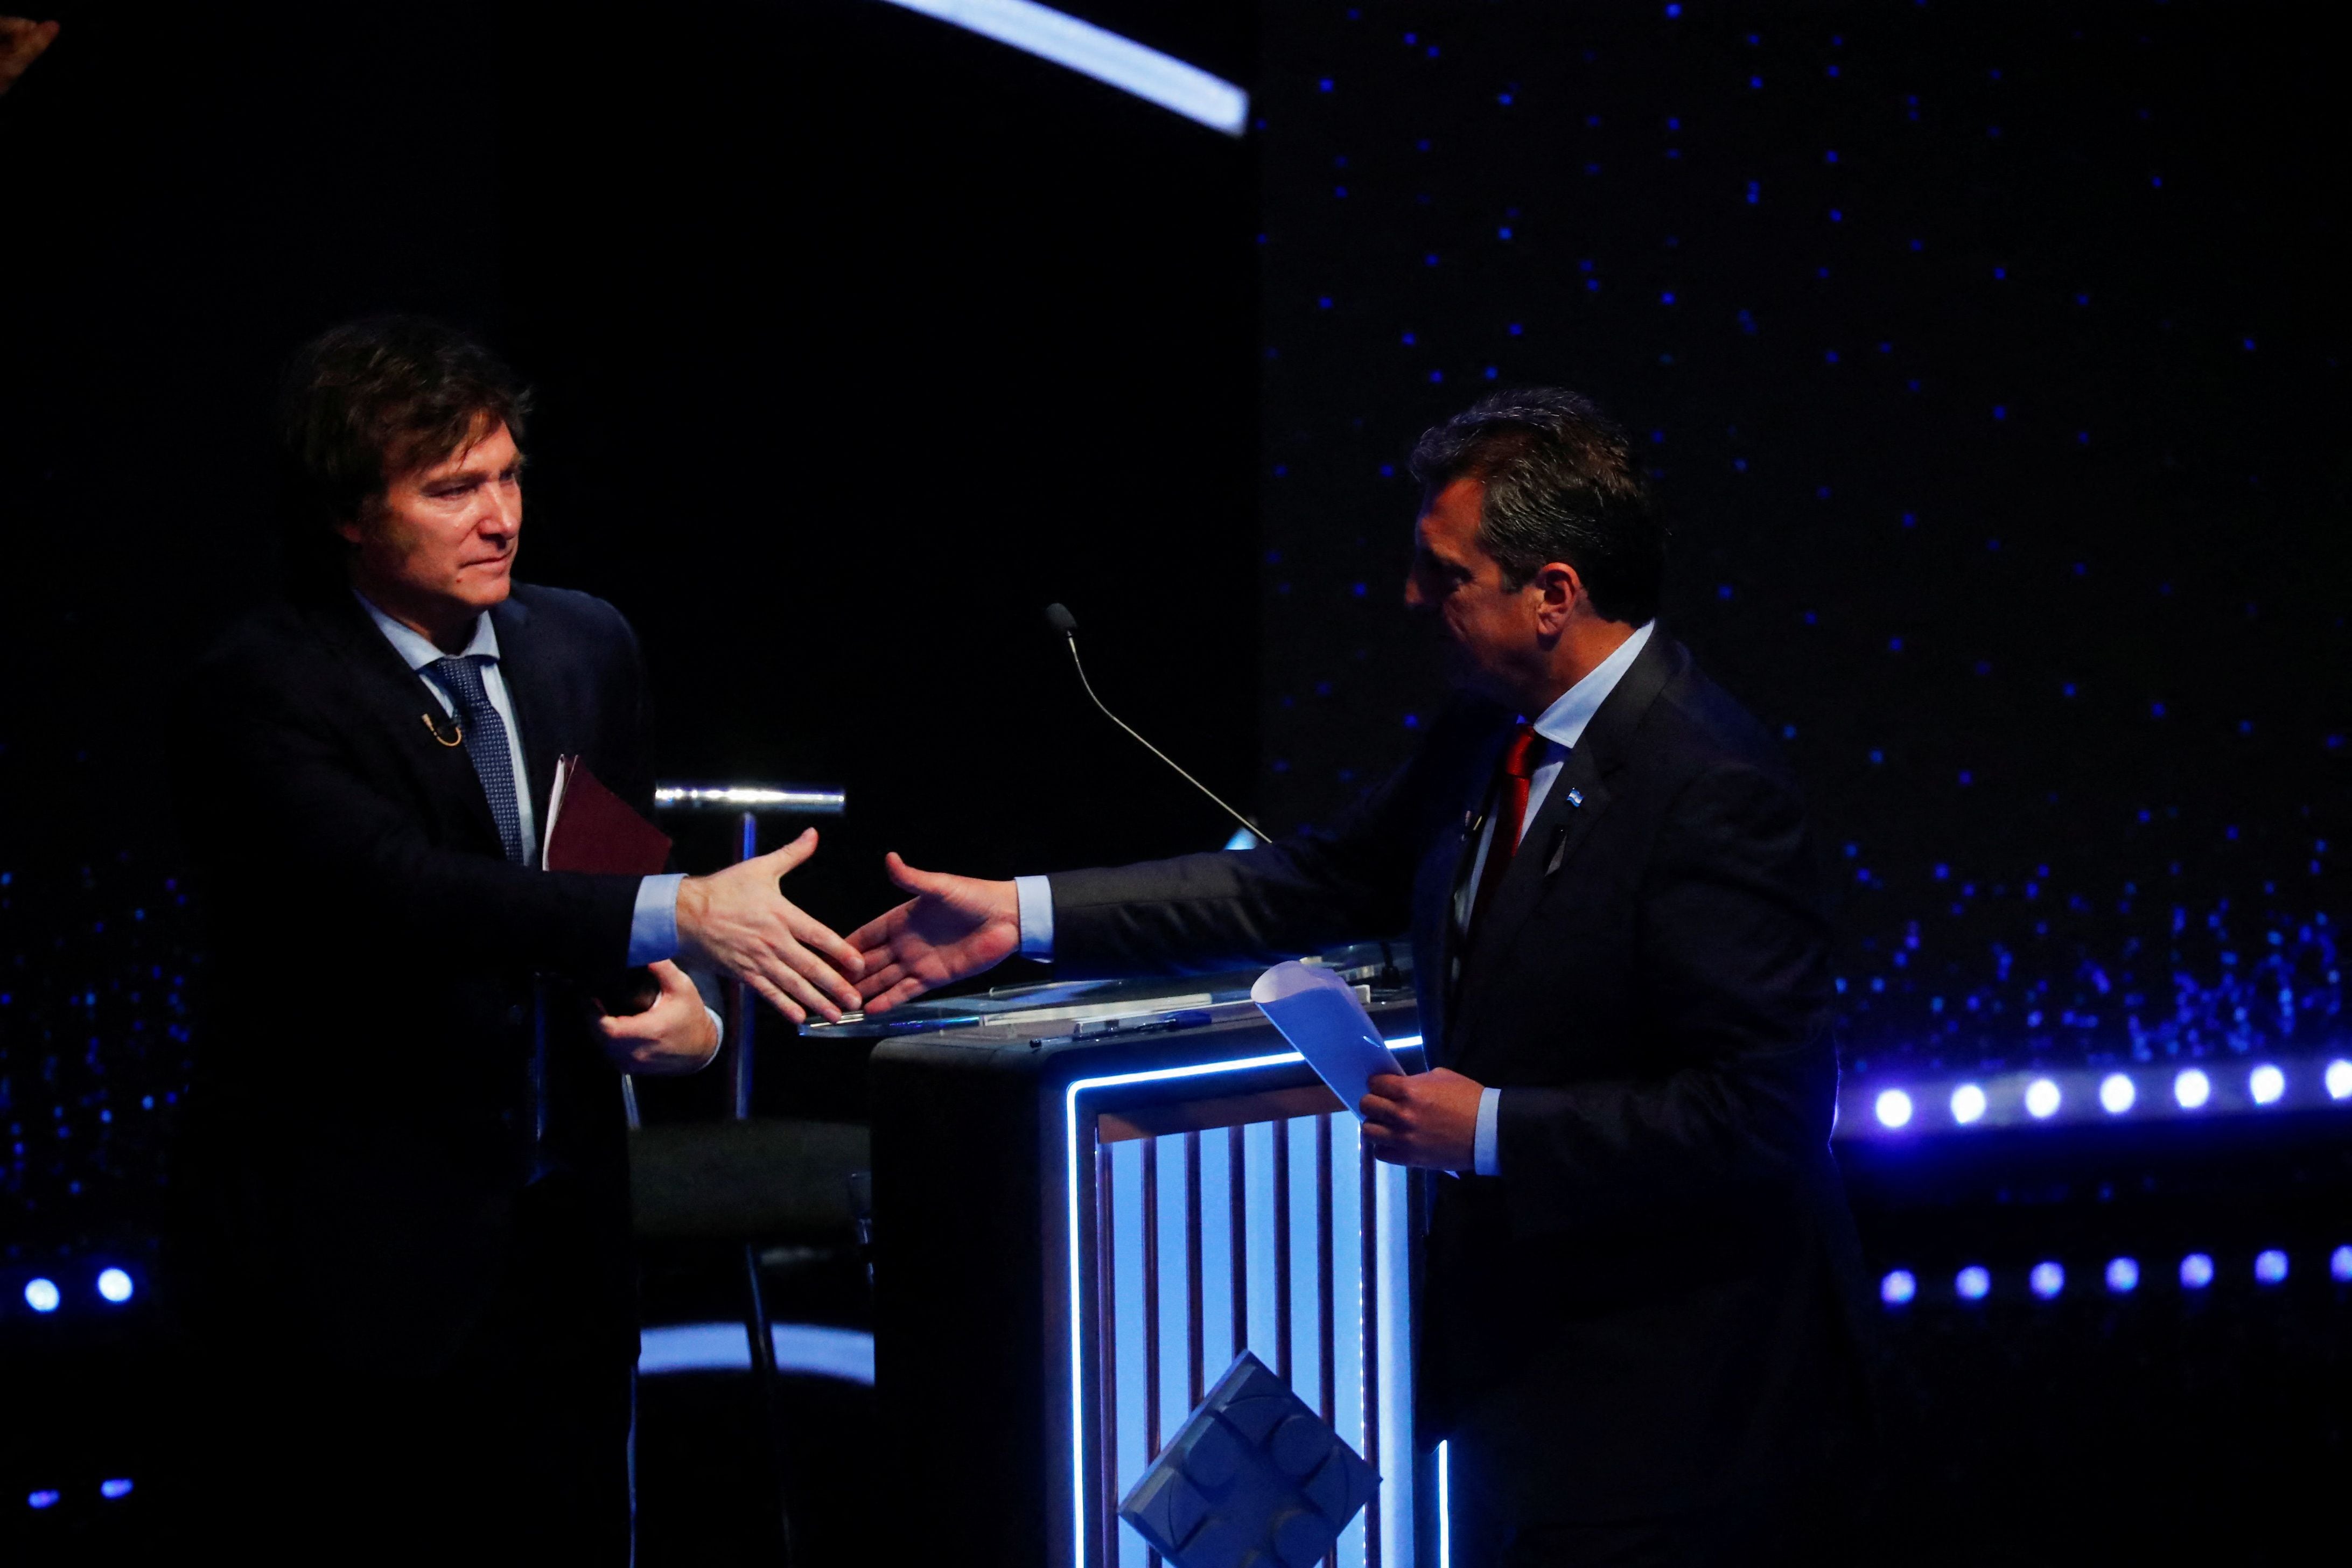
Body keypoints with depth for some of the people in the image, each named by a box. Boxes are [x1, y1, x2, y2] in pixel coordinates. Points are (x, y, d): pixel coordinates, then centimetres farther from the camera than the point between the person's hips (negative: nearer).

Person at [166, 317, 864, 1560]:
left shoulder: (587, 649, 8)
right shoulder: (261, 691, -13)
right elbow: (394, 890, -28)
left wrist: (680, 1010, -4)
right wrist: (683, 914, -37)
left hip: (562, 1259, 6)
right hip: (352, 1272, -6)